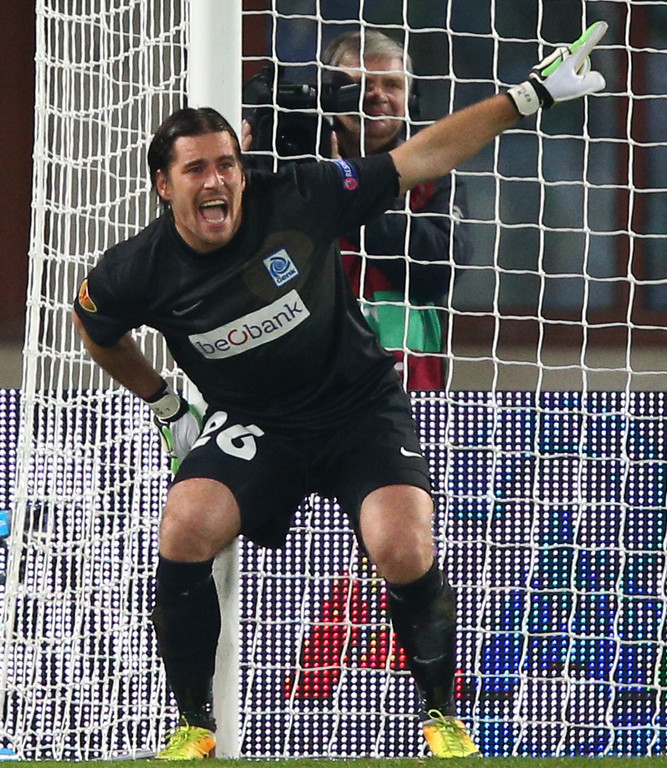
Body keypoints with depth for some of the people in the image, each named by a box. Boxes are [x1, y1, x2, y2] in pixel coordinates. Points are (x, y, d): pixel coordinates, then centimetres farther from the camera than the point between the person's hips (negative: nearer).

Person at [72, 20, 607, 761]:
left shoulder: (297, 201, -17)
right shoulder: (137, 271, -12)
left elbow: (419, 158, -11)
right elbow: (95, 327, 13)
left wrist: (530, 96, -13)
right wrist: (166, 407, 15)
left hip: (362, 408, -1)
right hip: (252, 426, 1)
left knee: (405, 554, -24)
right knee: (185, 532, -26)